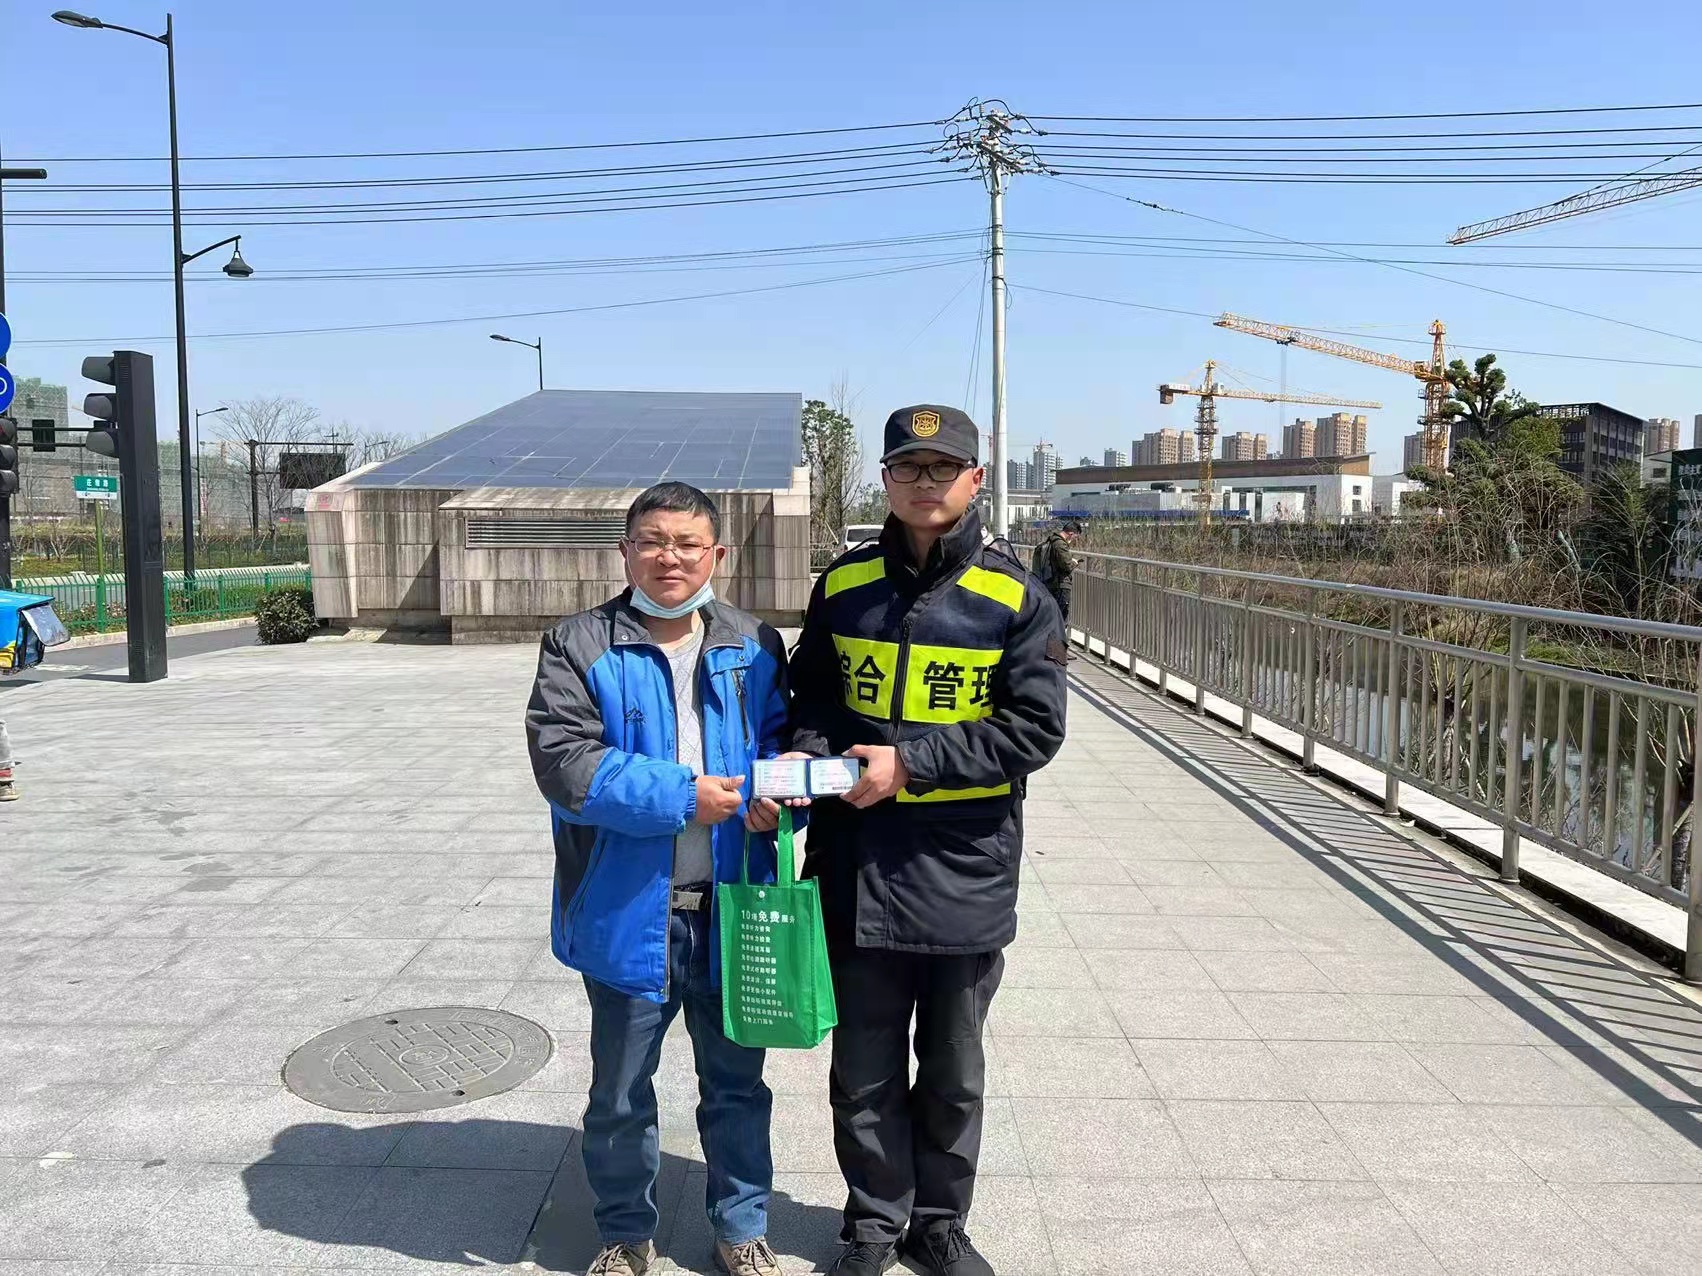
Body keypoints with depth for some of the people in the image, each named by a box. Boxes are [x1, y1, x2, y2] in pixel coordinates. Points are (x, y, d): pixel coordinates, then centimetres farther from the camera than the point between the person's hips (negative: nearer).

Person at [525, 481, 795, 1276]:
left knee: (736, 1081, 17)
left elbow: (778, 738, 12)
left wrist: (773, 788, -12)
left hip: (731, 908, 2)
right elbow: (564, 762, -16)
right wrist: (684, 795, -21)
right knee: (620, 1091, 16)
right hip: (628, 910, -2)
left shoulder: (754, 647, 5)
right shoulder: (581, 646, -6)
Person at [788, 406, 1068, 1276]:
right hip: (859, 868, 2)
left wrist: (910, 763, -17)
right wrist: (808, 761, -12)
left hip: (967, 871, -1)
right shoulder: (843, 585, 3)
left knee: (954, 1071, 16)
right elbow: (810, 701, 10)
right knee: (865, 1067, 14)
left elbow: (1034, 728, -11)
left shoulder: (1015, 598, -6)